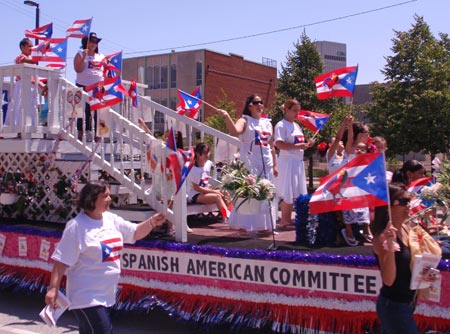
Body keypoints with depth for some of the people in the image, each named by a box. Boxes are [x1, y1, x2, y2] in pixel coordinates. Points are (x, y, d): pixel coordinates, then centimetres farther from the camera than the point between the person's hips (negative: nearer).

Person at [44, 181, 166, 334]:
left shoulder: (110, 219, 7)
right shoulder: (77, 226, -16)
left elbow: (135, 233, 16)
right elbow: (62, 261, -16)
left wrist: (152, 222, -2)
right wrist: (53, 288, -20)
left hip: (106, 294, 8)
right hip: (87, 296, -8)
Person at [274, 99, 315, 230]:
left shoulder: (296, 126, 17)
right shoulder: (281, 125, -9)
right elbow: (279, 144, -20)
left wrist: (307, 144, 3)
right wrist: (298, 146, -24)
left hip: (298, 162, 8)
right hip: (287, 162, -8)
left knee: (295, 193, 9)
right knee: (288, 193, -8)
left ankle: (288, 219, 17)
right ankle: (283, 222, 0)